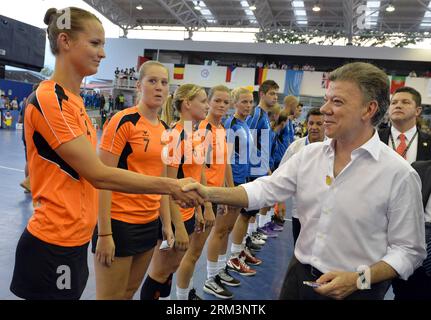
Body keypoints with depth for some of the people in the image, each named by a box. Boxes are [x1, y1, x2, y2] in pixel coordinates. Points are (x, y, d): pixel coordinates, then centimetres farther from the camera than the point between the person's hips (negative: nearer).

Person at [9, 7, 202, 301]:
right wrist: (170, 186, -19)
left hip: (75, 241, 8)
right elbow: (98, 174, -21)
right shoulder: (49, 100, -19)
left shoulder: (73, 100, 9)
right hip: (54, 247, -8)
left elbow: (86, 172, 9)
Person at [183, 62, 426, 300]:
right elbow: (267, 188, -5)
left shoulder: (399, 174, -14)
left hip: (355, 291, -4)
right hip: (298, 276, 4)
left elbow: (409, 250, -10)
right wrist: (210, 193, -16)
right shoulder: (309, 154, 0)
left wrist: (359, 280, -22)